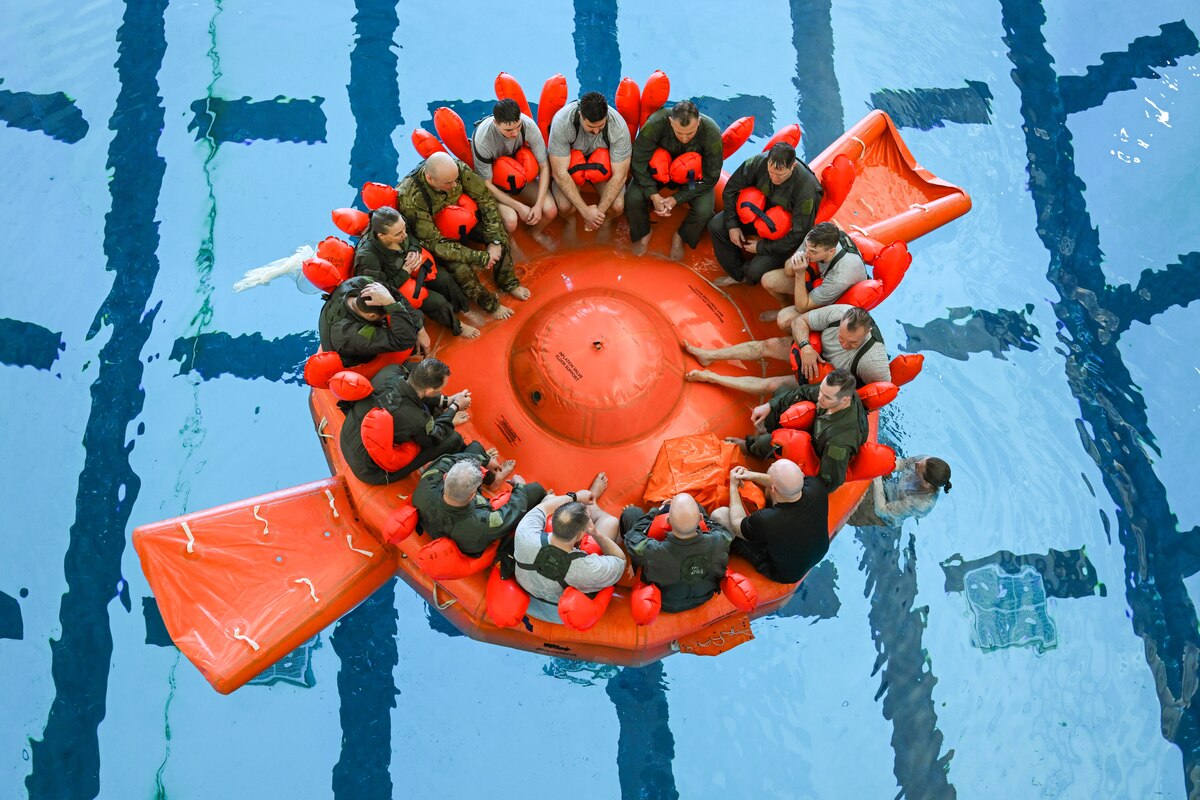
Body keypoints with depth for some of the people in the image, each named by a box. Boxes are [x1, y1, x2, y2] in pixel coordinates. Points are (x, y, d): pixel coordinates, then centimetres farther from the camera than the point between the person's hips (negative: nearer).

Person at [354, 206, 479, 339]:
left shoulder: (399, 225, -24)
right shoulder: (367, 257, -40)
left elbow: (412, 240, 2)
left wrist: (414, 251, -20)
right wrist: (406, 271, -28)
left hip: (410, 268, 6)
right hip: (395, 288, -6)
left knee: (445, 278, 1)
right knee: (437, 302, -11)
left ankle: (459, 308, 29)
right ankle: (456, 327, 18)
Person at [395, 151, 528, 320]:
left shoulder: (455, 167, -28)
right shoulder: (410, 200, -39)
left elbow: (485, 197, -15)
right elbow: (434, 243, -32)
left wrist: (495, 241, -20)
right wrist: (481, 258, -31)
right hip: (432, 233, -5)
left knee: (498, 230, -15)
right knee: (461, 267, -28)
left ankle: (508, 283, 6)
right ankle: (490, 304, -2)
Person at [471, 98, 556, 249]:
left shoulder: (529, 125, -25)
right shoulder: (482, 139, -33)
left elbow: (544, 166, -13)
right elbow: (486, 184, -22)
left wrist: (538, 205, -22)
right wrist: (519, 207, -25)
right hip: (495, 182, -3)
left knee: (550, 210, -19)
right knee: (510, 221, -30)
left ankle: (535, 232, 17)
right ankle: (507, 240, 8)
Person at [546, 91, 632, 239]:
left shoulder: (619, 126, -30)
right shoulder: (561, 122, -34)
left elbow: (619, 175, -22)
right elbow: (560, 173, -30)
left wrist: (599, 211, -28)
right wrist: (585, 210, -34)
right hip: (570, 162, -1)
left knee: (617, 206, -24)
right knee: (565, 206, -28)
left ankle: (606, 224, 12)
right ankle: (570, 223, 9)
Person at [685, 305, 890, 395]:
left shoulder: (873, 360, -41)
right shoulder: (838, 312, -29)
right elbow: (799, 321, -15)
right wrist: (806, 347, -32)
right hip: (816, 353, 5)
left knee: (771, 385, -10)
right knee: (769, 345, -3)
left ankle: (710, 377, 4)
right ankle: (709, 356, 13)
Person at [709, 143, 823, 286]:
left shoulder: (807, 190, -35)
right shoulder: (760, 161, -24)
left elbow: (798, 235, -26)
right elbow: (731, 189, -7)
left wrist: (762, 247, -21)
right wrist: (732, 225, -11)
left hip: (785, 233, -5)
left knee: (756, 271, -23)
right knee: (716, 225, -13)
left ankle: (746, 274, 19)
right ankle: (738, 275, 6)